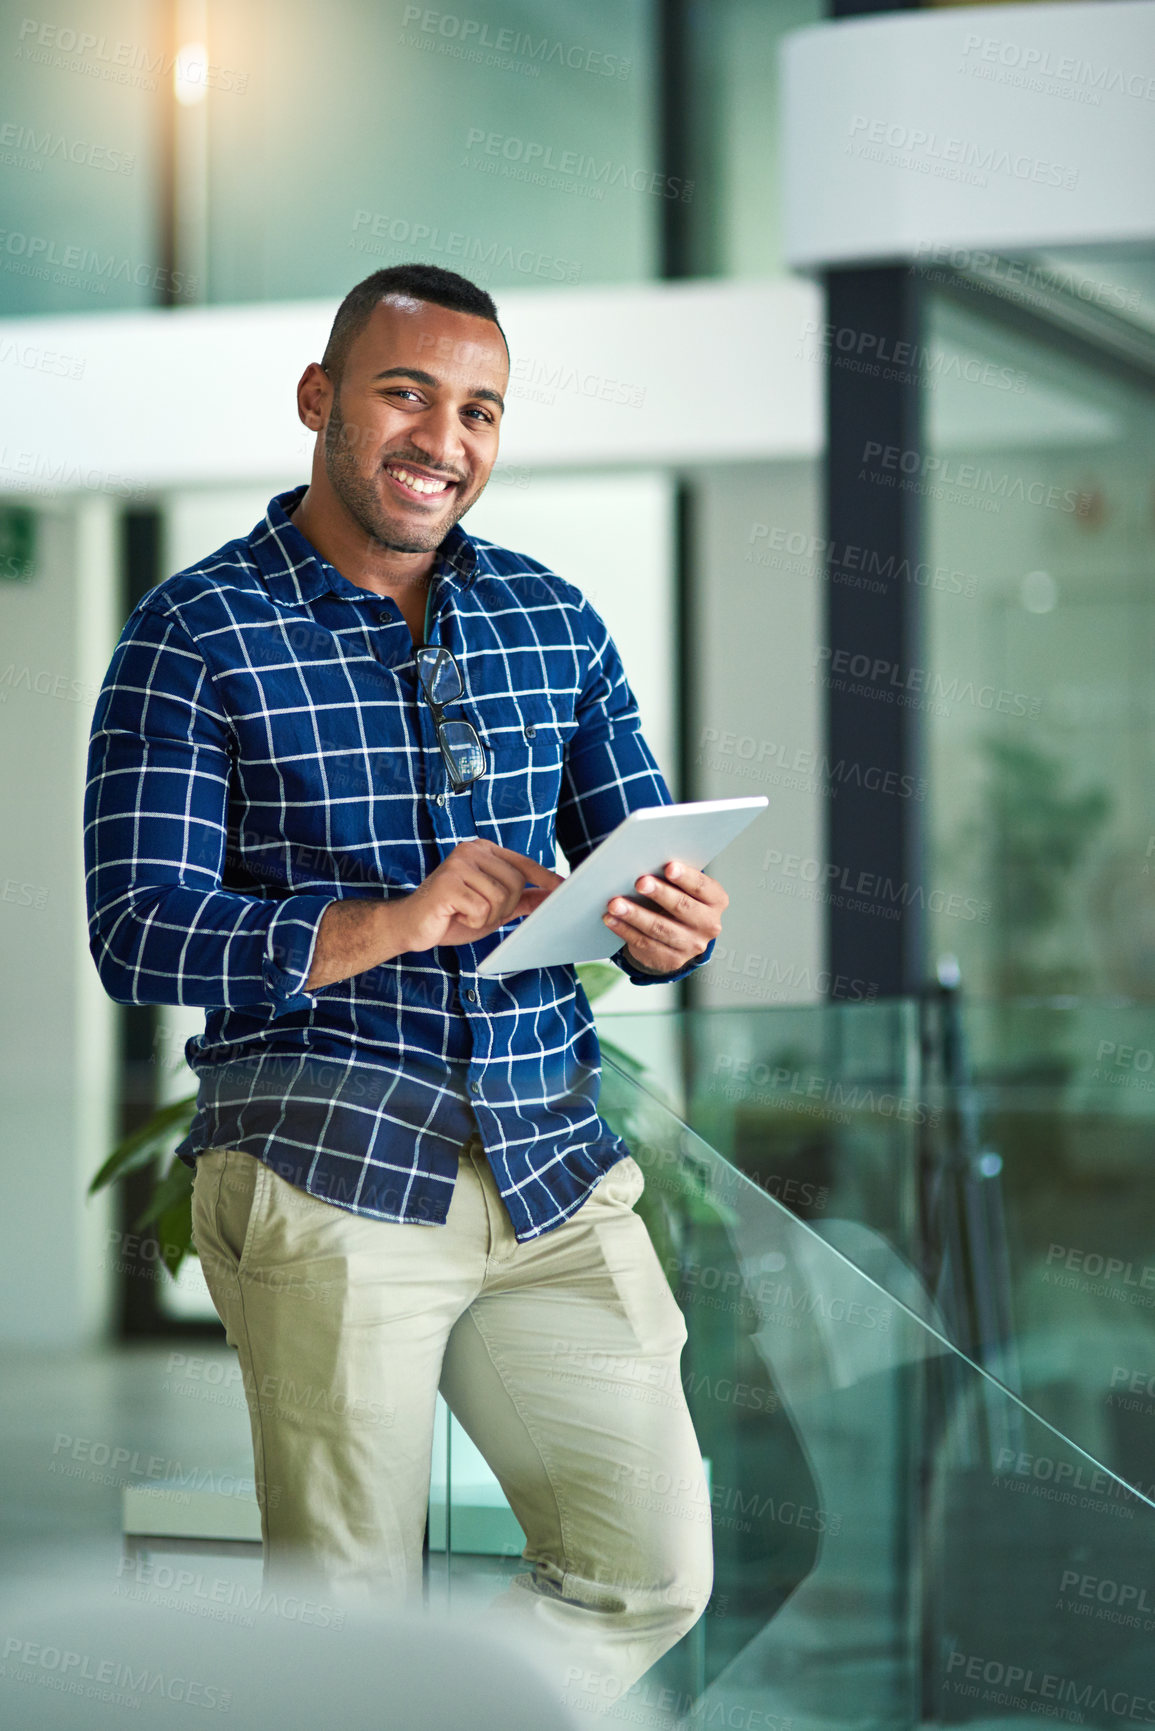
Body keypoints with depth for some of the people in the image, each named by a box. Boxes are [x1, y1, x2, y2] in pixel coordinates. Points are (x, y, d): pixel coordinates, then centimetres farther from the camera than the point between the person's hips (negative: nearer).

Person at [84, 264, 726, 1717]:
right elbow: (134, 934, -9)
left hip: (557, 1168, 5)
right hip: (323, 1170, -4)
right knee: (349, 1615, 0)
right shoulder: (196, 635, -1)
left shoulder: (554, 620, 13)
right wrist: (387, 922, -23)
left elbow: (637, 864, 15)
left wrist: (667, 930, -11)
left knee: (652, 1573, 3)